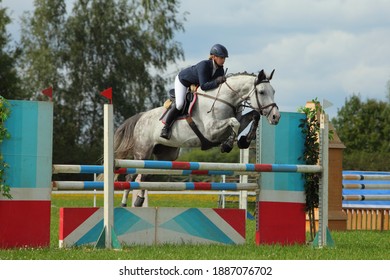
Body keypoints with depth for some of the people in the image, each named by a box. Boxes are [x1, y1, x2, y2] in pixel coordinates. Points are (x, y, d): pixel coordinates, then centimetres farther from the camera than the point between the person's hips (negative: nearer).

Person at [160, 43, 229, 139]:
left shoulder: (220, 69, -19)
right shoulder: (204, 65, -41)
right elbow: (203, 86, -46)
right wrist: (216, 82, -58)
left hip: (195, 84, 8)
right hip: (182, 80, -8)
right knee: (179, 104, -21)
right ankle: (166, 127, -4)